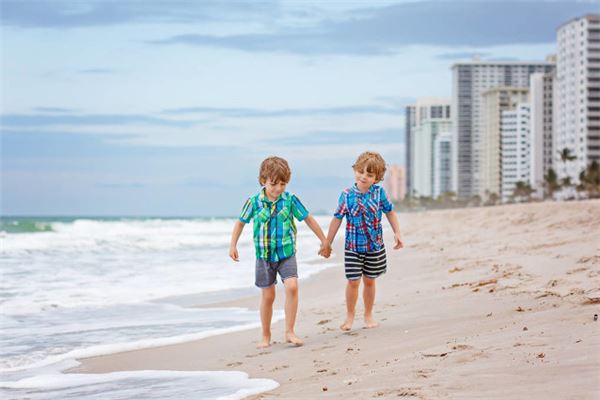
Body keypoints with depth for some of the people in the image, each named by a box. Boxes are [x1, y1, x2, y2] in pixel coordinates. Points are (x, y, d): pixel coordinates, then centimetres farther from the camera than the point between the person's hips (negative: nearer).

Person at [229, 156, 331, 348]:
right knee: (267, 296, 6)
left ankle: (290, 332, -10)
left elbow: (308, 219, 5)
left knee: (292, 286, -19)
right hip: (264, 255, 0)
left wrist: (324, 241, 10)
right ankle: (266, 337, 20)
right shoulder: (254, 202, -5)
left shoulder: (290, 200, -5)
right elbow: (240, 222, 8)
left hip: (286, 253, 0)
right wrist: (233, 246, 5)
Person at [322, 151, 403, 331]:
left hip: (375, 246, 1)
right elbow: (337, 219, -1)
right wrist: (327, 243, 2)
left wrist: (397, 233, 4)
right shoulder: (347, 195, -8)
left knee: (369, 281, 11)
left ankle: (368, 315, 26)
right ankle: (350, 316, 14)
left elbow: (390, 212, 8)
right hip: (353, 247, -1)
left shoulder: (379, 193, -6)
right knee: (353, 281, -2)